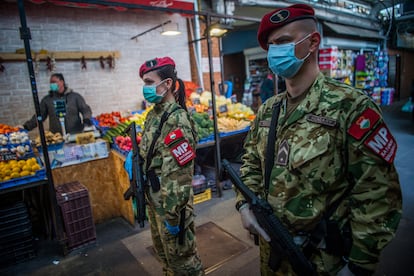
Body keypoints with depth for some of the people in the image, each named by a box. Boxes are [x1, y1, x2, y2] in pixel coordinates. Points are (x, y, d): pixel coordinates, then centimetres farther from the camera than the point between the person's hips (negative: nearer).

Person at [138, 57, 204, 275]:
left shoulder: (177, 120, -23)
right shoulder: (154, 114, 5)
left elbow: (180, 173, -25)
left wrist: (173, 213, -21)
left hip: (171, 202, -8)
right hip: (154, 199, 9)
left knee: (181, 257, 12)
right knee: (162, 250, 26)